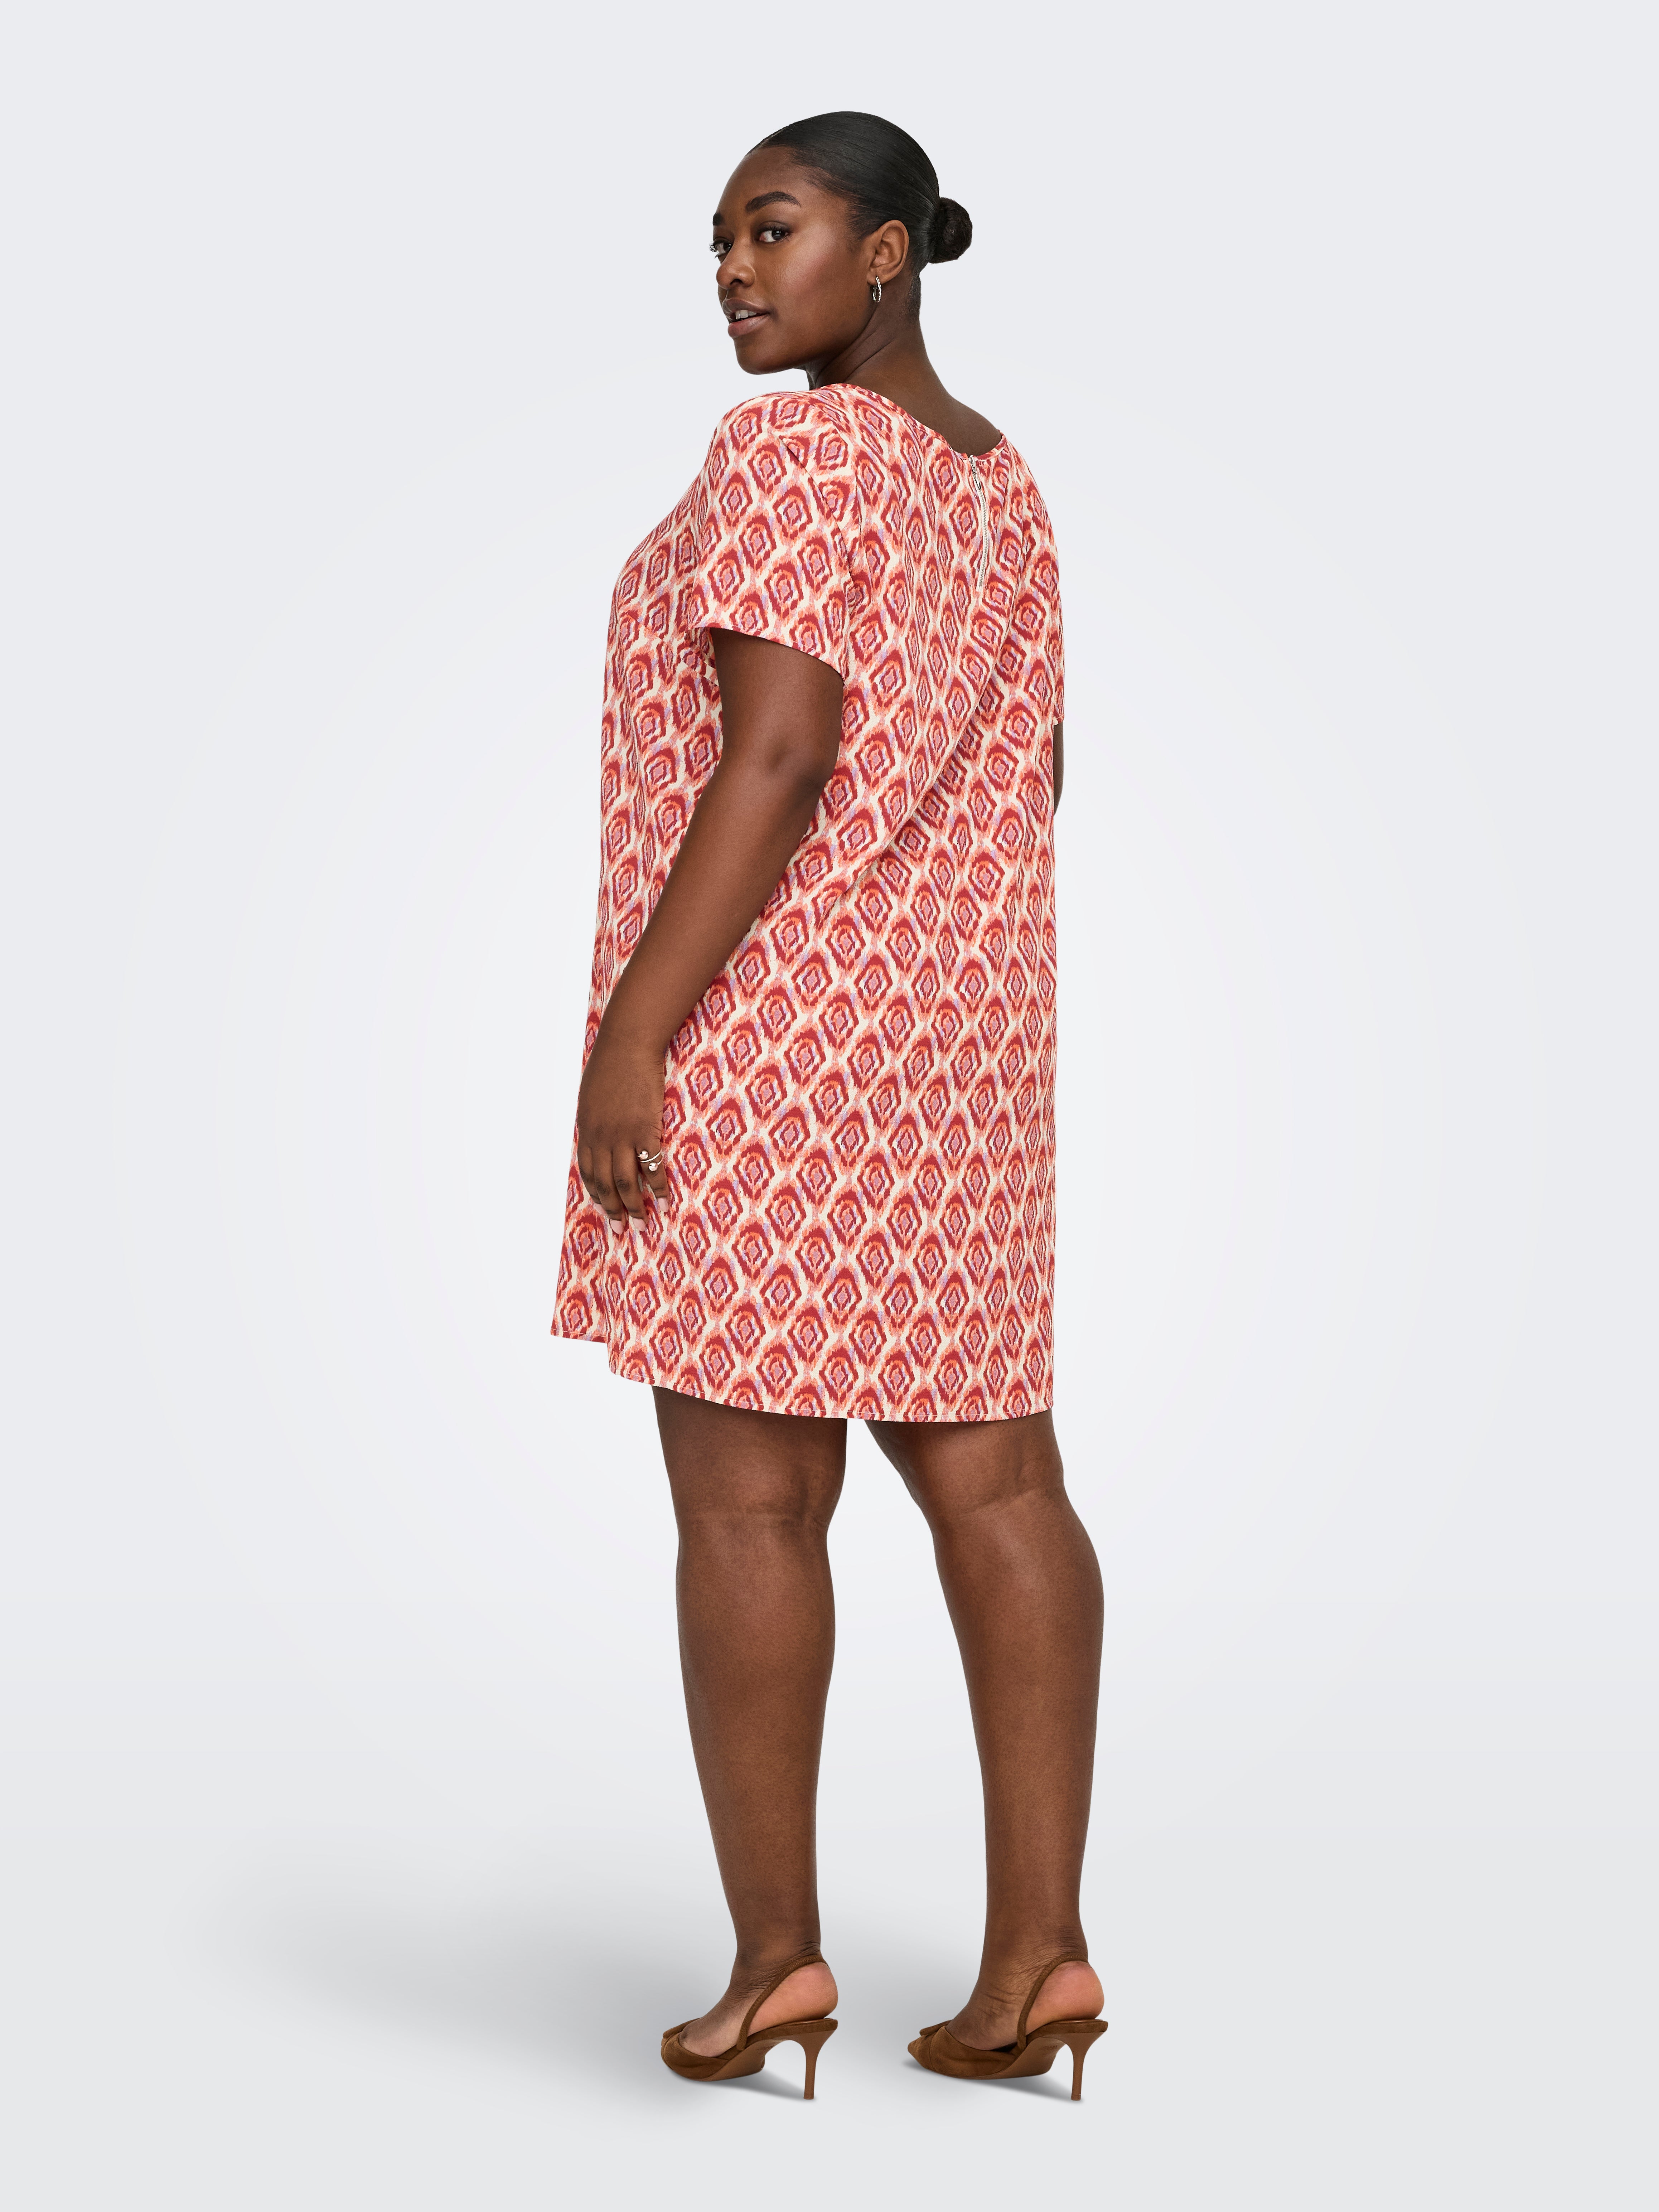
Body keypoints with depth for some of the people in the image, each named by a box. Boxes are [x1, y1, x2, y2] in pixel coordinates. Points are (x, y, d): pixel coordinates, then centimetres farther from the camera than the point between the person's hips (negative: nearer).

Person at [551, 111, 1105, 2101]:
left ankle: (774, 1957, 4)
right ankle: (1035, 1952, 4)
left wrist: (631, 1023, -19)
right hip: (949, 1030, 8)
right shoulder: (994, 481, 15)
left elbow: (773, 756, -20)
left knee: (745, 1489, -1)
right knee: (986, 1472, 4)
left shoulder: (789, 452, -11)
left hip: (764, 1017, -8)